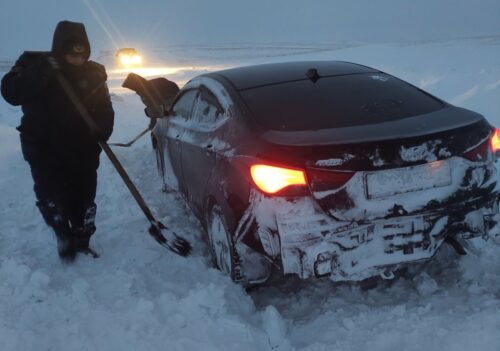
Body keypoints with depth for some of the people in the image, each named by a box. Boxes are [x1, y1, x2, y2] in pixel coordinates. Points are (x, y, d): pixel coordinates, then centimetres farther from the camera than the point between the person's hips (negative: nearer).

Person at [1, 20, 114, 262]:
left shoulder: (93, 73, 0)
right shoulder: (35, 63, -5)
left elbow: (104, 110, 1)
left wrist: (100, 134, -17)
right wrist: (40, 73, -31)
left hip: (82, 150, 2)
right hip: (43, 148, -2)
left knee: (84, 199, 7)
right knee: (51, 198, -11)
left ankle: (81, 241, 27)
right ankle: (63, 234, 17)